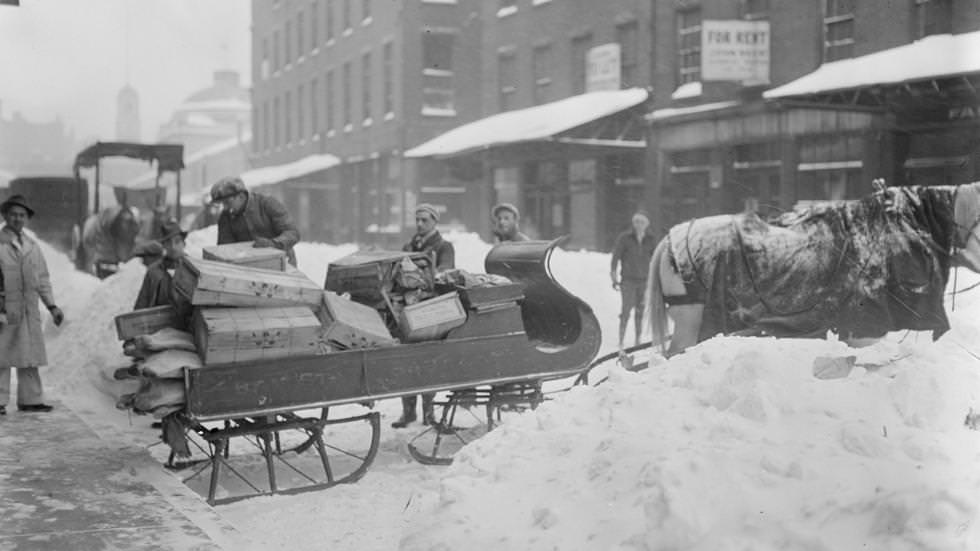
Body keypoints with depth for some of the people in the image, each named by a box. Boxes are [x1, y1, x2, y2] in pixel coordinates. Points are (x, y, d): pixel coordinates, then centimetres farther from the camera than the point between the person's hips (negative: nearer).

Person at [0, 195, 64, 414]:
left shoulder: (33, 246, 16)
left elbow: (43, 279, 19)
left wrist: (52, 306, 12)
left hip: (29, 310, 5)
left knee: (30, 356, 6)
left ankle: (31, 399, 10)